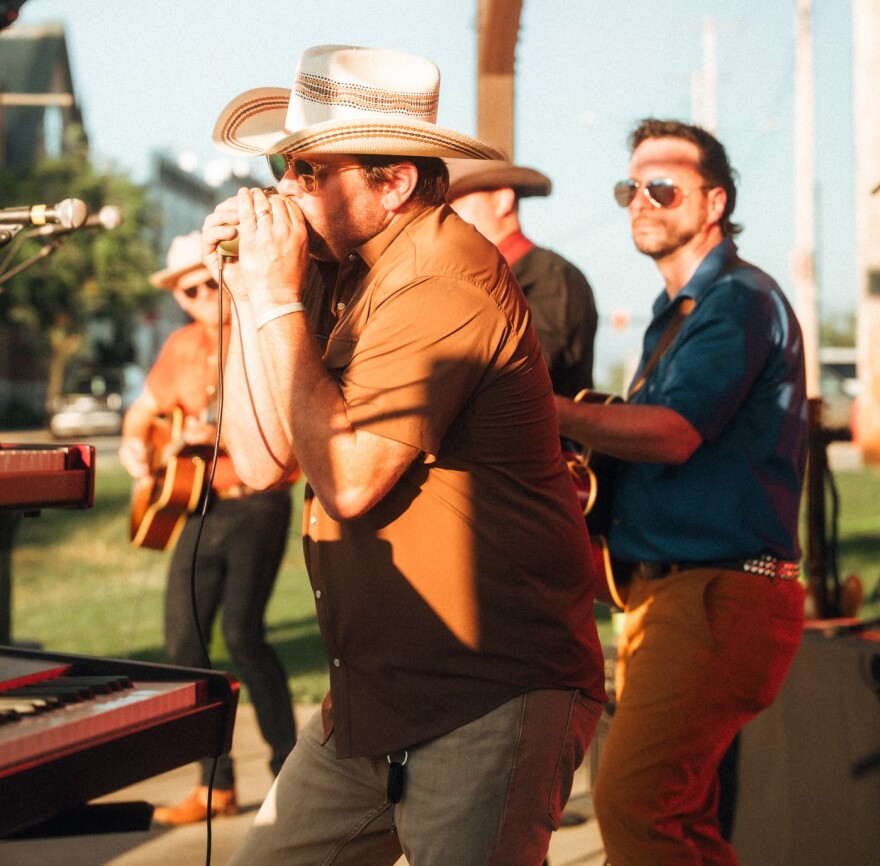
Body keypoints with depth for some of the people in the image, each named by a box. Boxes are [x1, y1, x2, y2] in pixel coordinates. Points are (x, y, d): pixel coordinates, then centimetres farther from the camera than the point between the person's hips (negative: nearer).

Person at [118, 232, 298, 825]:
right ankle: (217, 786, 13)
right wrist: (136, 444, 3)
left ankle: (290, 766, -3)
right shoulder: (183, 347, 12)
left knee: (243, 631, -17)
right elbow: (145, 409, 23)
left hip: (257, 503, -7)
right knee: (183, 642, 4)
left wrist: (224, 430, -29)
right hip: (199, 509, 7)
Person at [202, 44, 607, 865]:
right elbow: (261, 460, 10)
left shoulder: (444, 284, -19)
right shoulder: (345, 276, 10)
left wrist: (280, 301, -17)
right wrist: (245, 289, 2)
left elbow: (347, 479, -24)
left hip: (486, 704, -9)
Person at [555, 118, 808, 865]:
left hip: (718, 598, -10)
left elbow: (674, 433, -22)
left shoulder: (740, 299, -9)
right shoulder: (677, 314, 22)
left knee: (633, 799, -18)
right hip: (665, 590, 10)